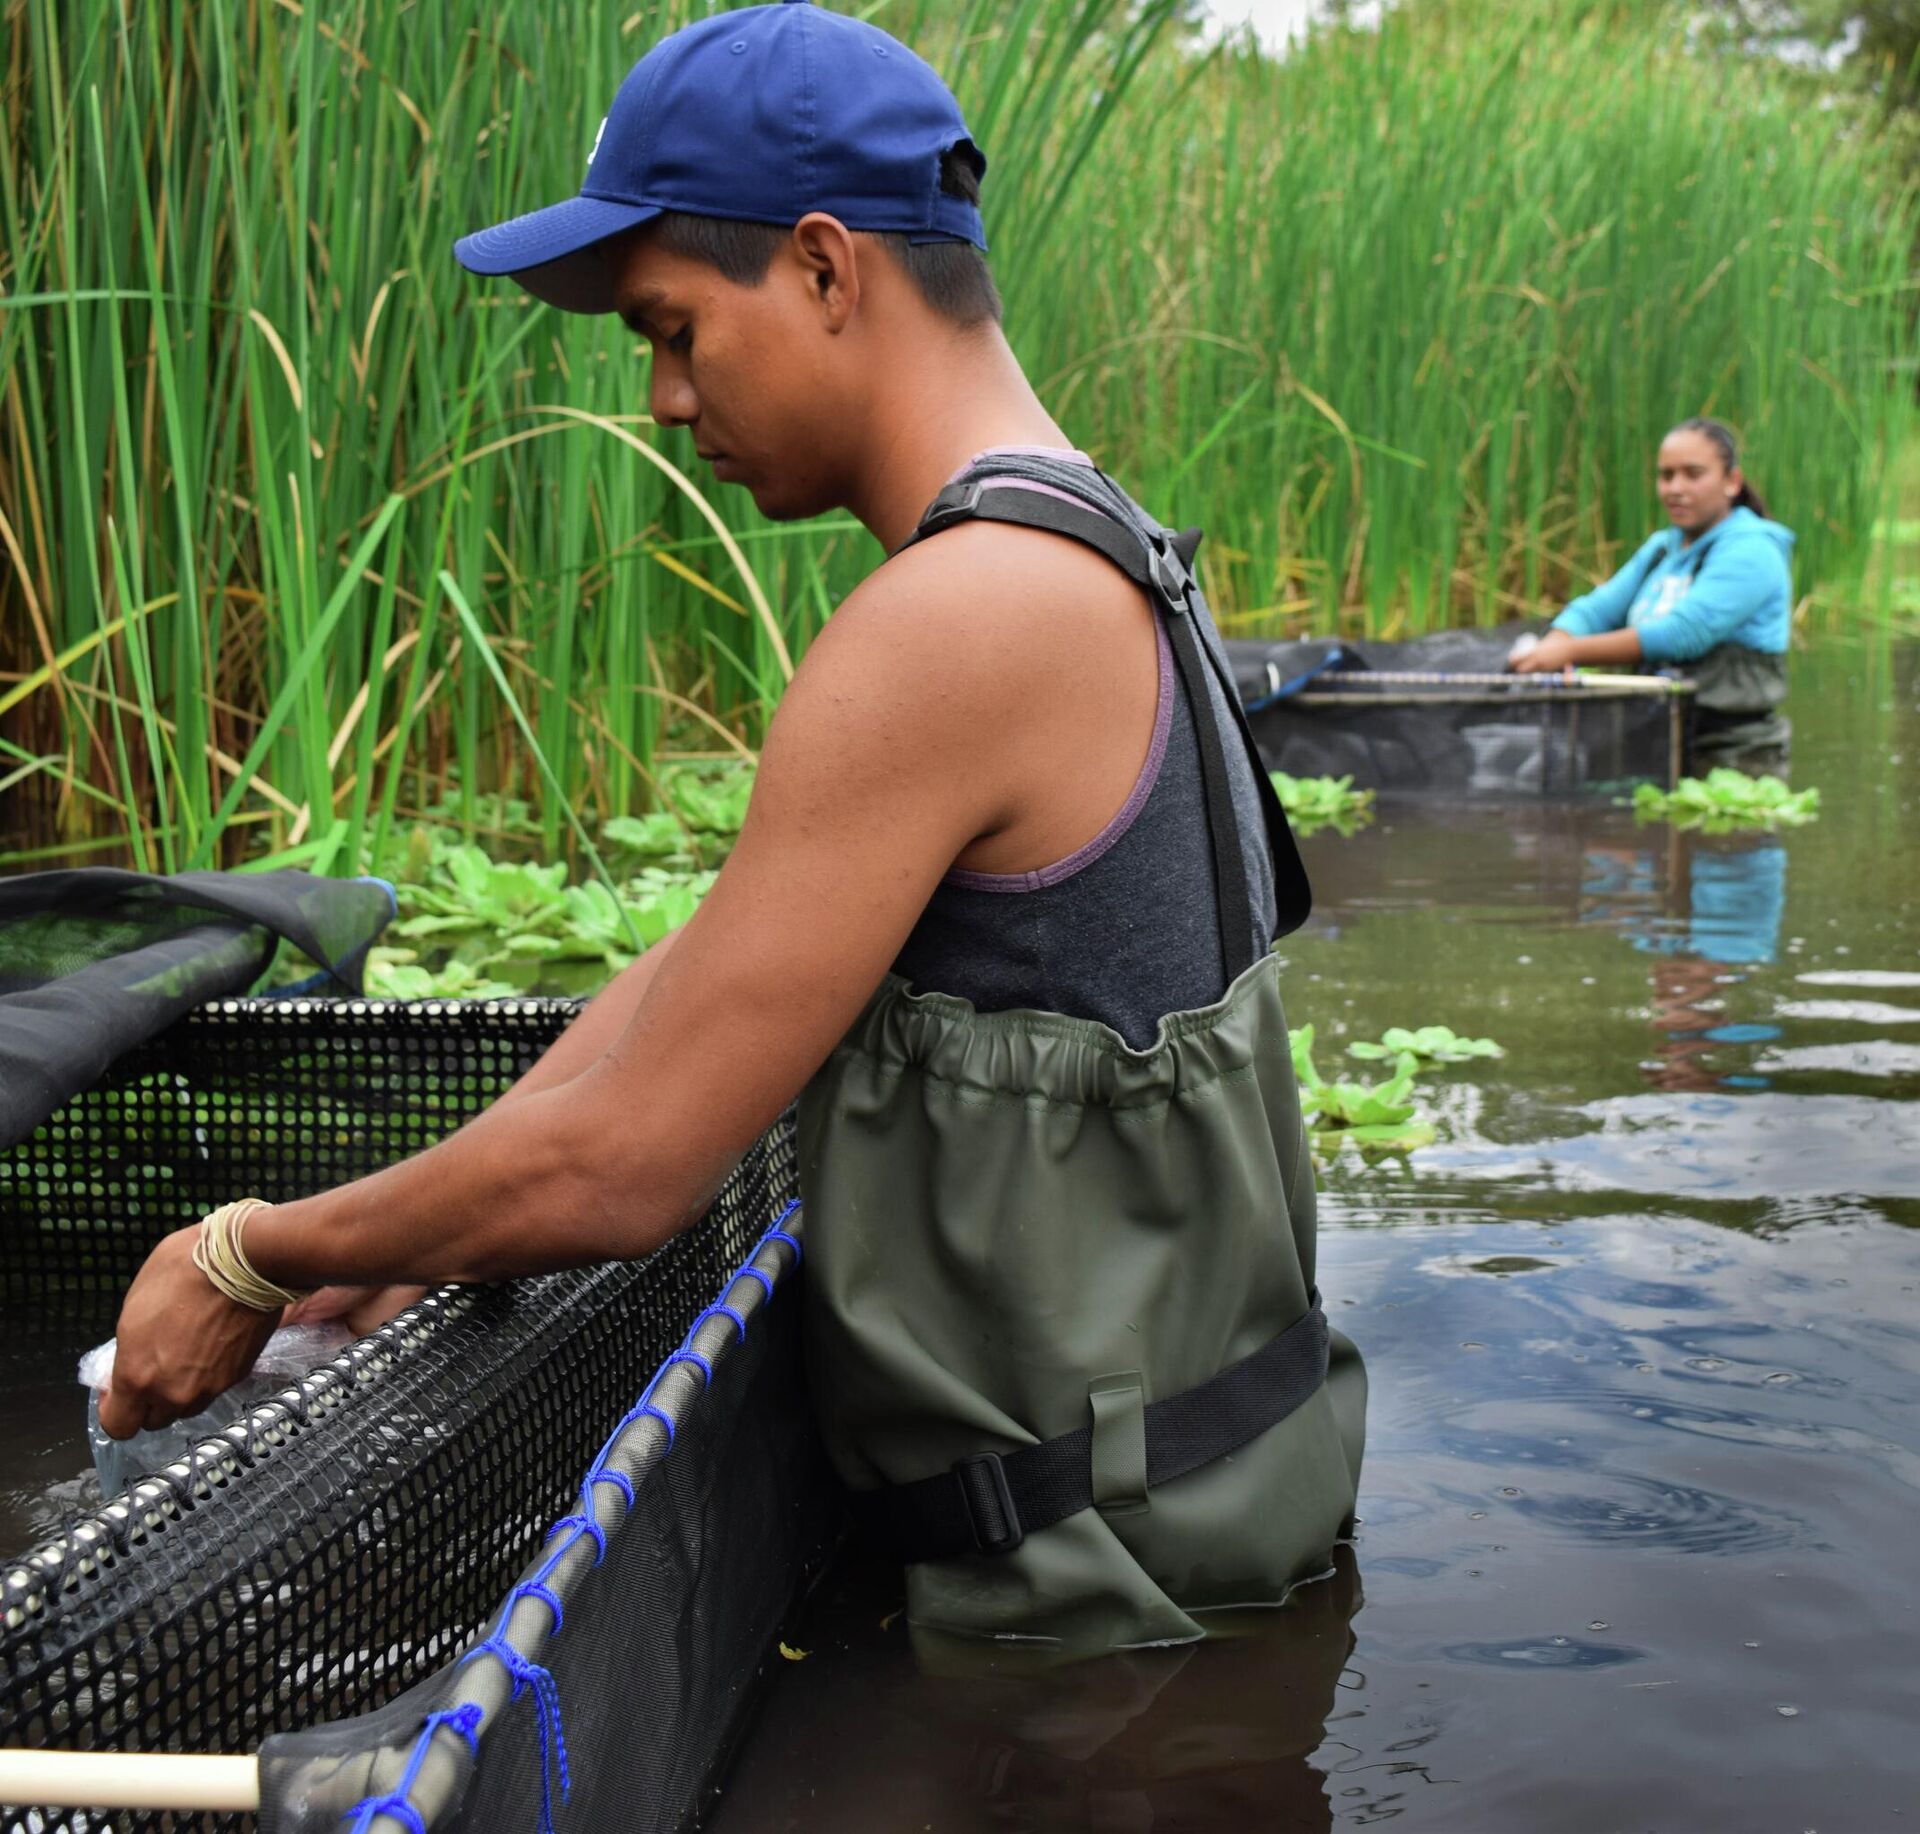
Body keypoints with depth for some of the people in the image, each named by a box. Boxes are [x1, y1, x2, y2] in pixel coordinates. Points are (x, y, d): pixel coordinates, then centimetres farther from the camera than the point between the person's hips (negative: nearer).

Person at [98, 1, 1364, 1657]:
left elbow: (618, 1172, -22)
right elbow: (706, 963, 11)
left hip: (1105, 1568, -9)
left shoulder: (955, 620, -25)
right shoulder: (1089, 559, 9)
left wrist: (253, 1261, -6)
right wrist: (394, 1241, 7)